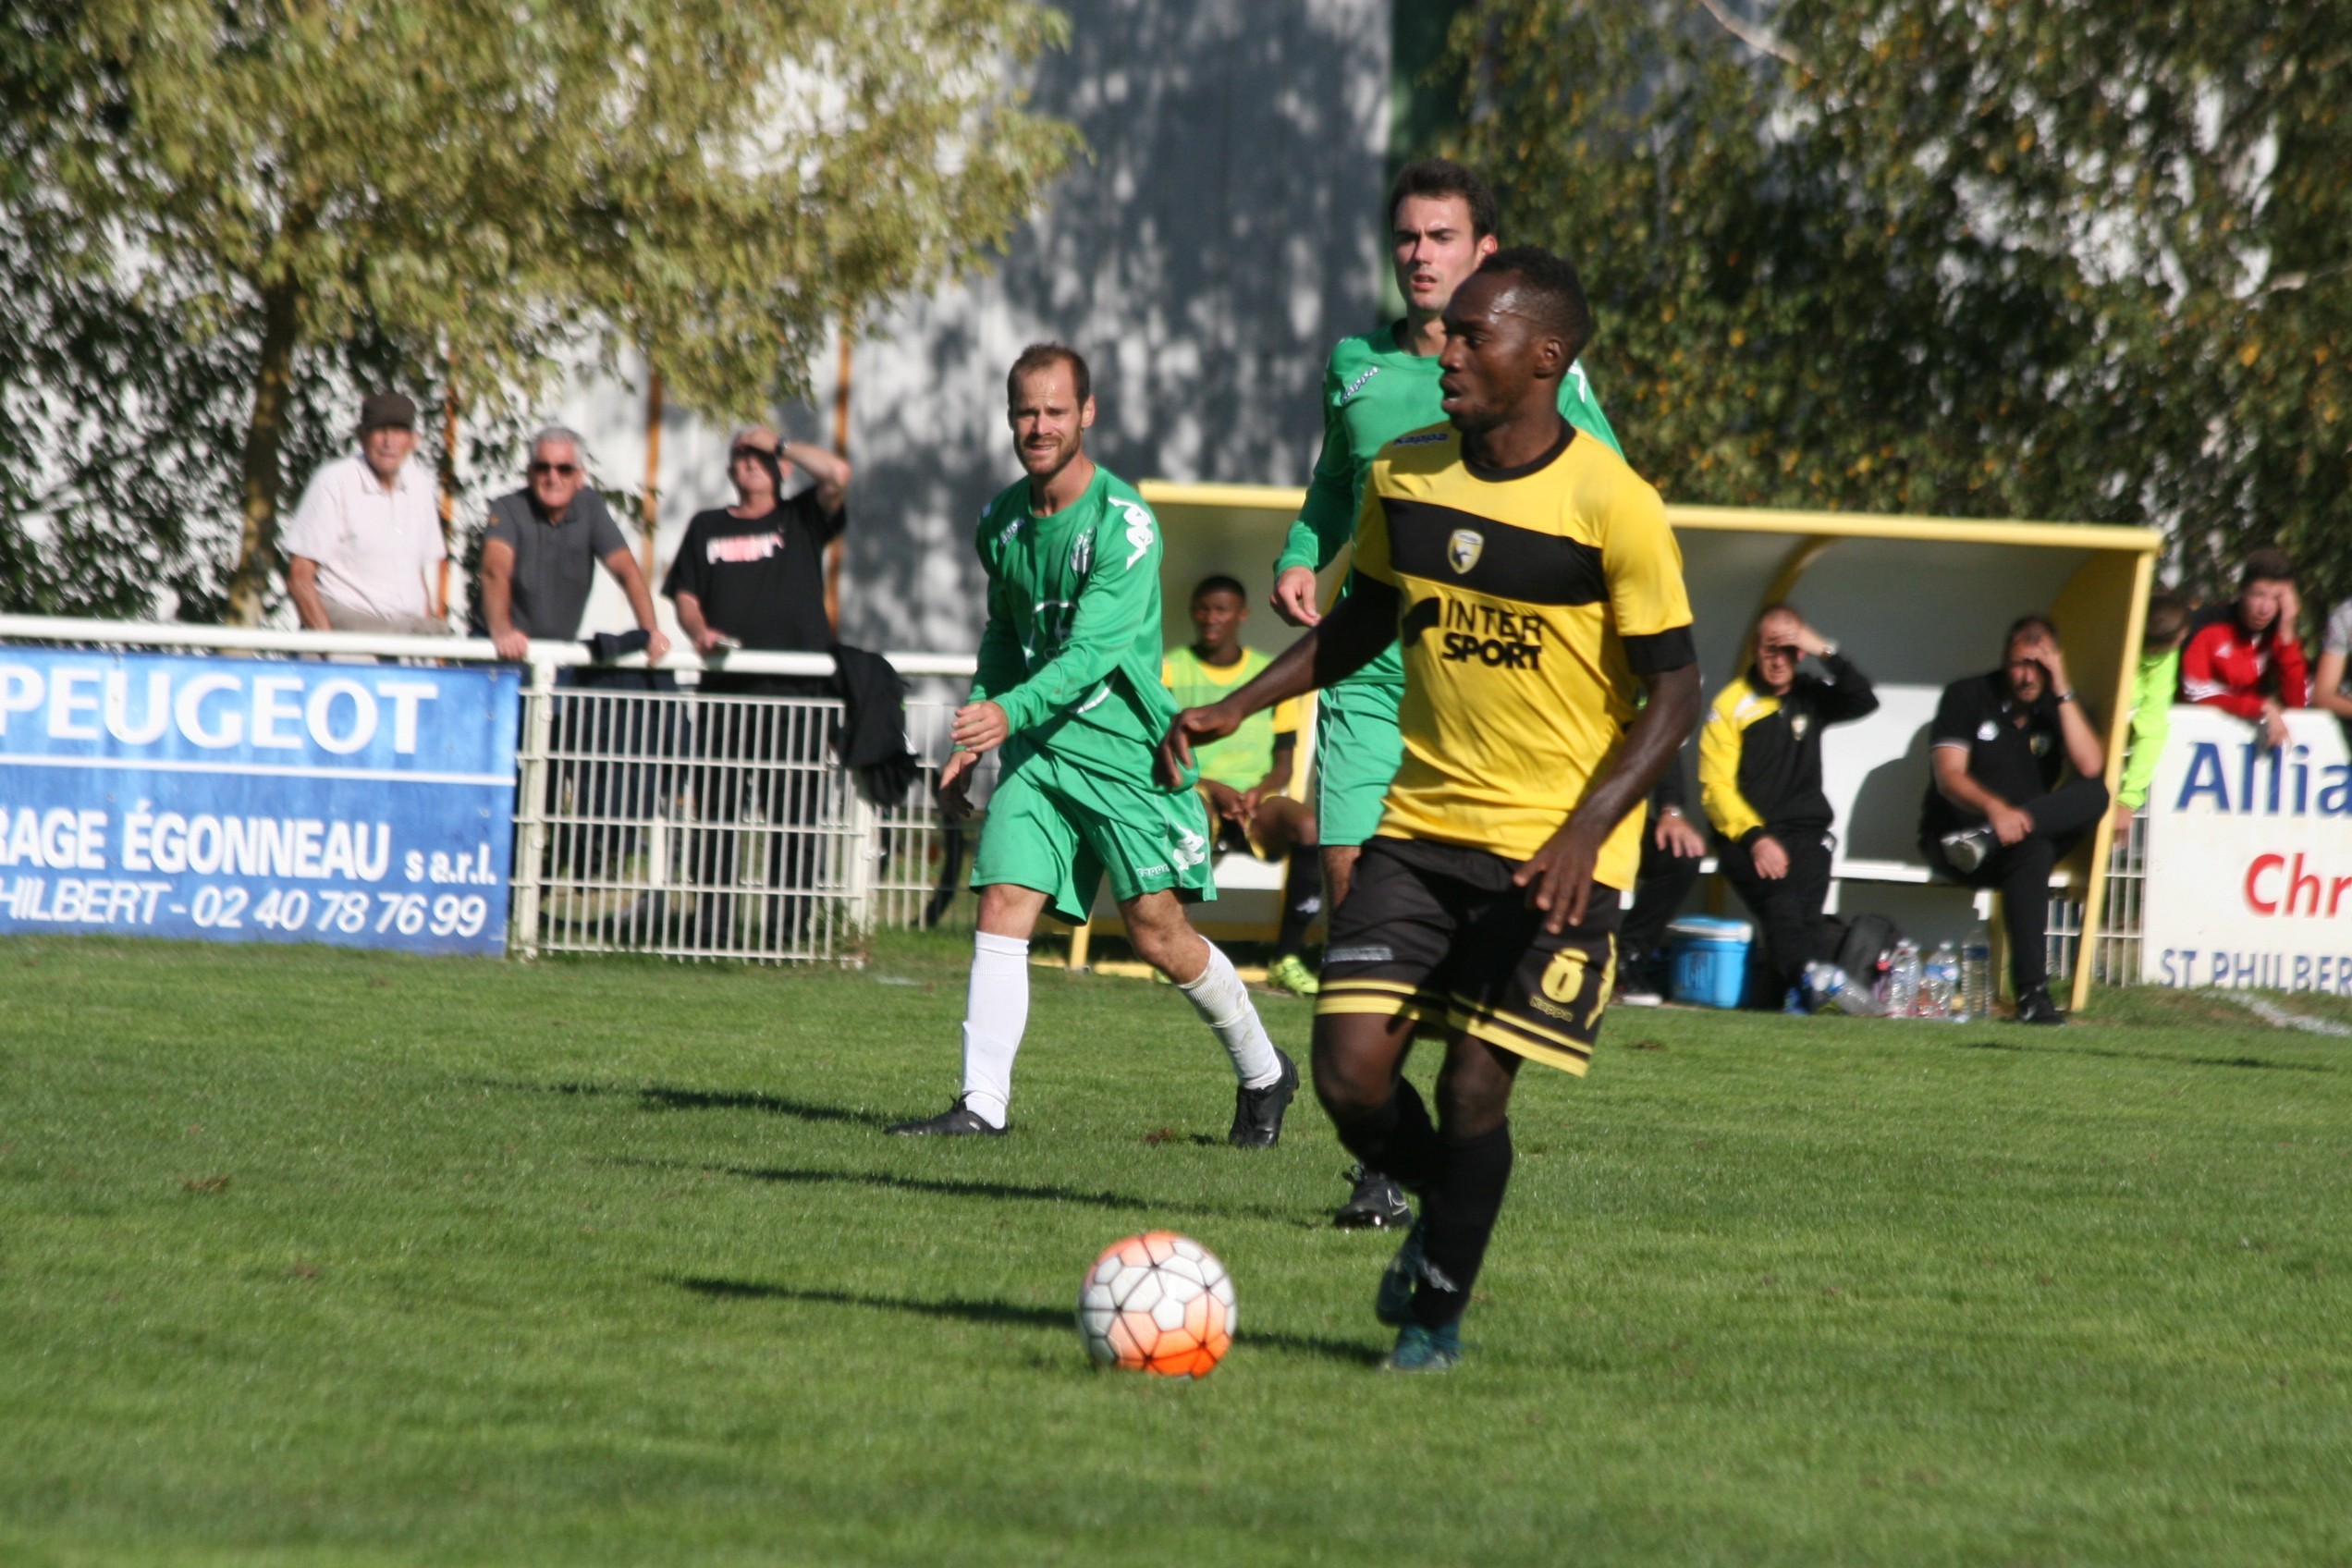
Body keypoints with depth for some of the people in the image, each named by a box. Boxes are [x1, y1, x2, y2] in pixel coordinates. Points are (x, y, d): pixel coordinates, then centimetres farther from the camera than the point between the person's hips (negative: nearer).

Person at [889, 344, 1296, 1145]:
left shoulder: (1124, 522, -14)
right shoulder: (1001, 521, 9)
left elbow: (1095, 649, -23)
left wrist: (1009, 712, -35)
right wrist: (971, 743, 16)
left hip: (1124, 746, -6)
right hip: (1033, 748, 6)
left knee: (1157, 931, -2)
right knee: (1002, 907, -10)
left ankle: (1264, 1073, 20)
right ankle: (983, 1104, -12)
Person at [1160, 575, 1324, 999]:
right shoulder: (1169, 671, 8)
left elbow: (1284, 761, 11)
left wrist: (1258, 793, -11)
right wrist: (1210, 787, -14)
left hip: (1255, 799, 2)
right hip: (1193, 794, -2)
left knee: (1308, 827, -32)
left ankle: (1288, 956, -23)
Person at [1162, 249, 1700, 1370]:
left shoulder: (1612, 507, -14)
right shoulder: (1404, 476, 2)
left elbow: (1674, 694, -11)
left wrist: (1586, 832, -23)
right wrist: (1237, 708, 7)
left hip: (1554, 849, -4)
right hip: (1421, 825, 4)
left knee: (1472, 1088, -9)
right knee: (1350, 1074, -8)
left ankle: (1439, 1308, 15)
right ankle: (1441, 1216, 24)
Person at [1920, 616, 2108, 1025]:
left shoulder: (2059, 708, 10)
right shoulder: (1968, 697, 2)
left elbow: (2090, 769, -11)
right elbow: (1948, 776, -12)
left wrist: (2063, 691, -12)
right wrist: (1994, 808, -34)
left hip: (2029, 829, 4)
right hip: (1951, 835, -4)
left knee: (2094, 795, -26)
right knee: (2030, 850, -39)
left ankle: (1984, 840, -42)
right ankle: (2031, 992, -49)